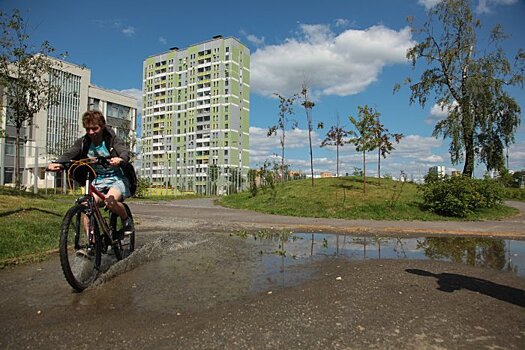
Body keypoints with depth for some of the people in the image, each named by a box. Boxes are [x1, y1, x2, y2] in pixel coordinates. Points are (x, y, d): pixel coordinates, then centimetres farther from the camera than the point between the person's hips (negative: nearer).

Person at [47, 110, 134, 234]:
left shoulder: (112, 139, -9)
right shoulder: (83, 142, 0)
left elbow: (125, 152, -27)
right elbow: (69, 154, -16)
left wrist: (120, 159, -52)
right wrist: (57, 163, -39)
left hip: (117, 179, -4)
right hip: (97, 181, 4)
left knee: (110, 200, -33)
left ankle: (127, 221, -4)